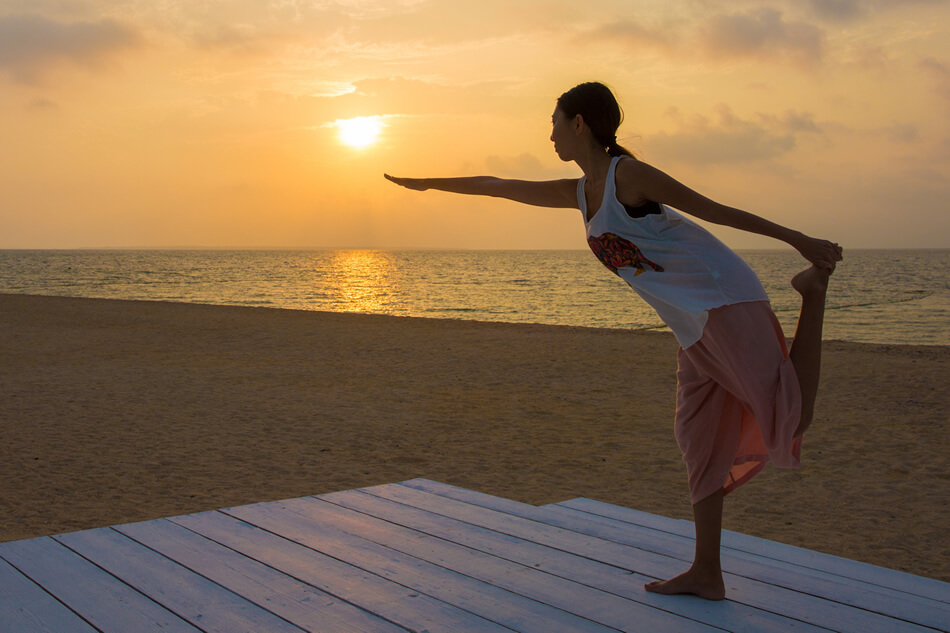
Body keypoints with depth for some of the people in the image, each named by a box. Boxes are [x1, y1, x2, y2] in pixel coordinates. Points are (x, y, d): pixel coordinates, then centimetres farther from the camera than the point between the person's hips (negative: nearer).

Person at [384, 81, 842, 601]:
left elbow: (715, 210, -9)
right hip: (695, 324, 8)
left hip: (724, 301, -8)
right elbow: (497, 186, 24)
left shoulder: (628, 173, -10)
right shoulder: (579, 193, 14)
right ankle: (705, 574, 13)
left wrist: (799, 240, -9)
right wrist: (428, 184, 33)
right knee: (699, 438, 7)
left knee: (788, 421, -15)